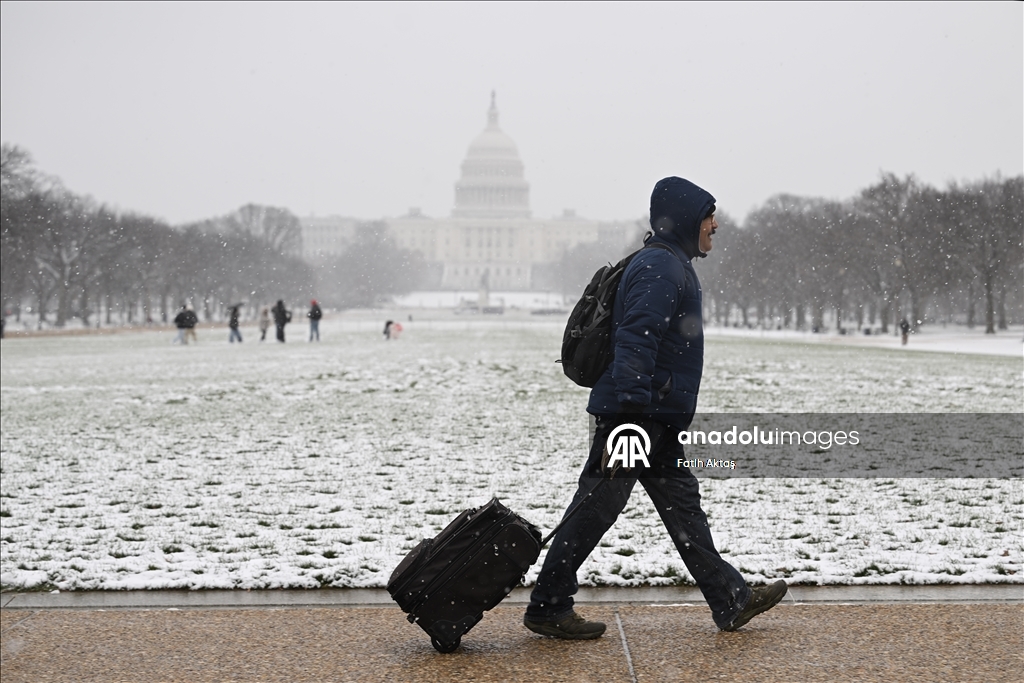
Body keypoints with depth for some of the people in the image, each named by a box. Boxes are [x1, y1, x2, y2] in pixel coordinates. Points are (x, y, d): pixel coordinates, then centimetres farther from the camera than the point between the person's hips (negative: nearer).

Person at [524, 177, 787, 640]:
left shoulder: (673, 266, 19)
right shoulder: (660, 268, -15)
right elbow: (635, 344, -25)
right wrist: (628, 422, -30)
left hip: (657, 424, 11)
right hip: (637, 416, -11)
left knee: (683, 507, 13)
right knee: (593, 513, -2)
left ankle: (731, 601, 19)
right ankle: (547, 609, 7)